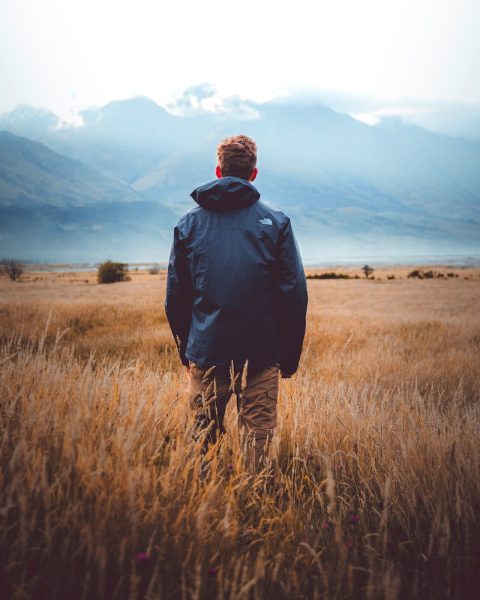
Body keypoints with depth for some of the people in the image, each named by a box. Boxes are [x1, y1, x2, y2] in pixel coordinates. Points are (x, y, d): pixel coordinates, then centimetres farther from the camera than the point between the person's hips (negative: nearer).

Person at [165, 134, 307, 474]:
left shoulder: (189, 224, 4)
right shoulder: (275, 222, -1)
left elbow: (175, 296, 6)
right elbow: (295, 294, -4)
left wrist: (186, 350, 17)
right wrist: (290, 356, 4)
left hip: (205, 353, 2)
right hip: (261, 354, -2)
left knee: (204, 433, 14)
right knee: (258, 435, 8)